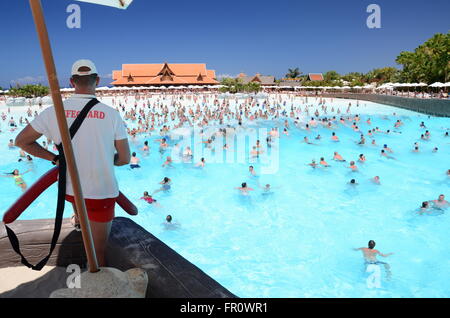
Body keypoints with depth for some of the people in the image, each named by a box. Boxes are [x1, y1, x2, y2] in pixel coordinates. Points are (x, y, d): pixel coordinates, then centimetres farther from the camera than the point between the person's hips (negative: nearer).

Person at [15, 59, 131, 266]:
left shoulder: (54, 111, -6)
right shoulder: (111, 114, -11)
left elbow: (21, 141, 4)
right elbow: (124, 159, -7)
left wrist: (54, 158, 11)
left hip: (69, 190, 4)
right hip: (102, 192, -4)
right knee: (98, 251, 10)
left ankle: (78, 218, 67)